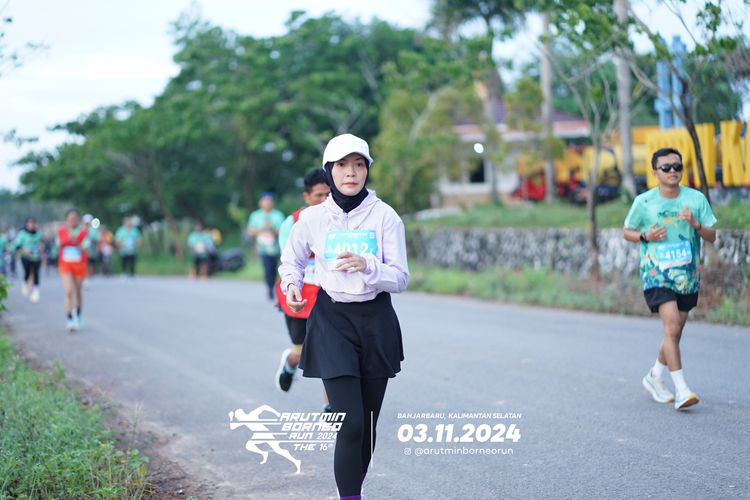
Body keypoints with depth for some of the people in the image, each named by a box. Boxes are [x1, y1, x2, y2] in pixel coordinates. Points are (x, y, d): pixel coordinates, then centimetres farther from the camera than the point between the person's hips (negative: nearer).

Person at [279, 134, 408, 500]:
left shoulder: (385, 216, -6)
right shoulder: (312, 217, -3)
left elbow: (400, 278, -7)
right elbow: (291, 259, 16)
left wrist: (366, 266, -25)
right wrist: (291, 284, -4)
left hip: (376, 322, 1)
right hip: (332, 321, -1)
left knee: (368, 424, 9)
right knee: (350, 424, -13)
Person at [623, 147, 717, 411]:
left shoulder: (696, 199, 1)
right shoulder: (644, 202, -4)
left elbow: (712, 237, 3)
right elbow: (627, 232, 9)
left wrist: (696, 225, -18)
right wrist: (646, 236, -11)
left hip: (688, 274, 4)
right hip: (657, 273, -3)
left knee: (675, 332, 12)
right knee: (672, 327, -18)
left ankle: (654, 377, 34)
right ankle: (681, 390, -17)